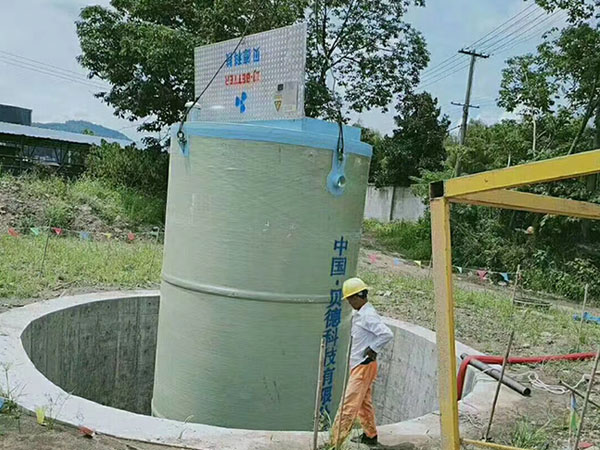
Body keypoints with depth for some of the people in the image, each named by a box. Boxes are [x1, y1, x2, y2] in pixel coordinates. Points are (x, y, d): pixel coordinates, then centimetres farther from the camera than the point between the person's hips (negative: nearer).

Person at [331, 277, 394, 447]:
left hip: (364, 366, -10)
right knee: (364, 403, 19)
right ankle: (370, 436, 32)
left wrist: (373, 349, -18)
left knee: (348, 404, -7)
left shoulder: (368, 315, -19)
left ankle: (336, 440, -4)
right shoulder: (358, 314, 11)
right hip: (358, 365, 10)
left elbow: (387, 334, -27)